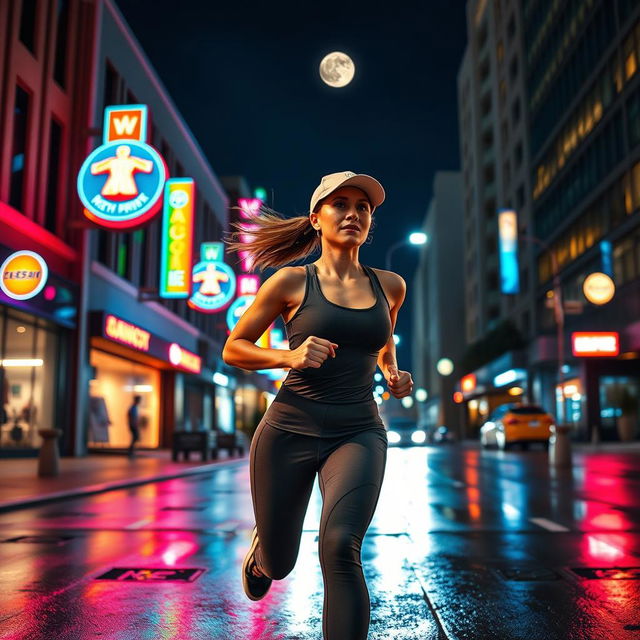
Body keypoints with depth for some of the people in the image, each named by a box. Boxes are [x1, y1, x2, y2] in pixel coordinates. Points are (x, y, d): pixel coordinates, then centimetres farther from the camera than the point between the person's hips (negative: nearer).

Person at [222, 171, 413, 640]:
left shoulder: (390, 286, 6)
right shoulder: (292, 282, -4)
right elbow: (233, 349, 3)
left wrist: (392, 373, 8)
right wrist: (289, 356, -14)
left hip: (359, 434, 1)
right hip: (289, 430, -1)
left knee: (340, 547, -25)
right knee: (278, 565, 14)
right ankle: (261, 547, 52)